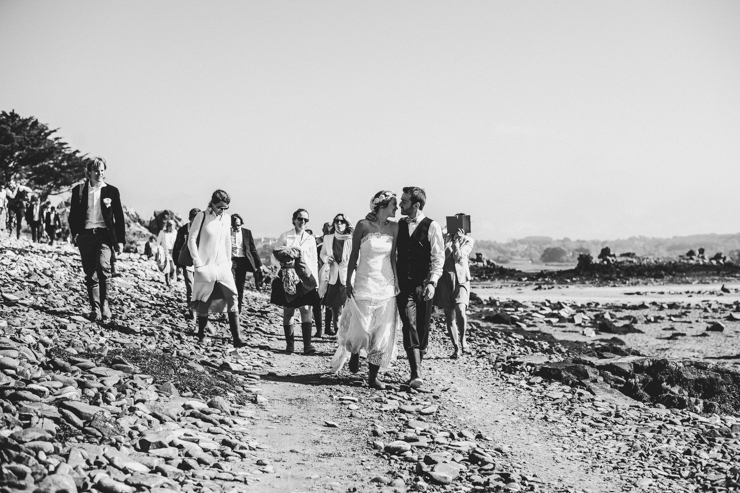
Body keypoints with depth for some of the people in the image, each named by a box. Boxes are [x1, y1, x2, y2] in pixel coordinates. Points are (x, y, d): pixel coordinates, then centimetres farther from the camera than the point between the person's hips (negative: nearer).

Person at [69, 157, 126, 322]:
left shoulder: (111, 191, 6)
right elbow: (73, 214, 11)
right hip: (85, 235, 2)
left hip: (104, 235, -2)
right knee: (90, 274, 3)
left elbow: (119, 217, 7)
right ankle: (95, 309, 10)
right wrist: (75, 233, -3)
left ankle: (104, 304, -13)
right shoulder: (79, 190, 8)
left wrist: (120, 240, 2)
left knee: (103, 267, -23)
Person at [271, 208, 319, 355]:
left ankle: (307, 344, -12)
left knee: (306, 309, -9)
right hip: (288, 278, -1)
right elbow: (275, 255, 6)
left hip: (305, 278, 1)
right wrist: (286, 258, -14)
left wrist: (315, 281, 6)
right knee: (288, 311, 1)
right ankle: (289, 343, 8)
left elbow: (314, 262, 12)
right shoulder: (285, 236, 6)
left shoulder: (310, 239, 12)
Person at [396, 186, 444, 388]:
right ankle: (416, 373, -16)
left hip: (423, 285, -2)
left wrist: (432, 282, -16)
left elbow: (438, 257, -6)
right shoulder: (399, 226, 10)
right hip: (404, 285, 2)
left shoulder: (431, 226, -3)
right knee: (410, 327, -10)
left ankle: (416, 370, 18)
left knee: (422, 329, 4)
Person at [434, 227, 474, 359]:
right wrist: (450, 238, -9)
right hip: (445, 280, 1)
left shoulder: (468, 241, 4)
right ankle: (456, 348, 14)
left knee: (460, 310, -22)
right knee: (449, 316, 3)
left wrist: (456, 240, -7)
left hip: (461, 279, -1)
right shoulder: (444, 238, 4)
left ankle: (462, 340, 0)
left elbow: (459, 257, -10)